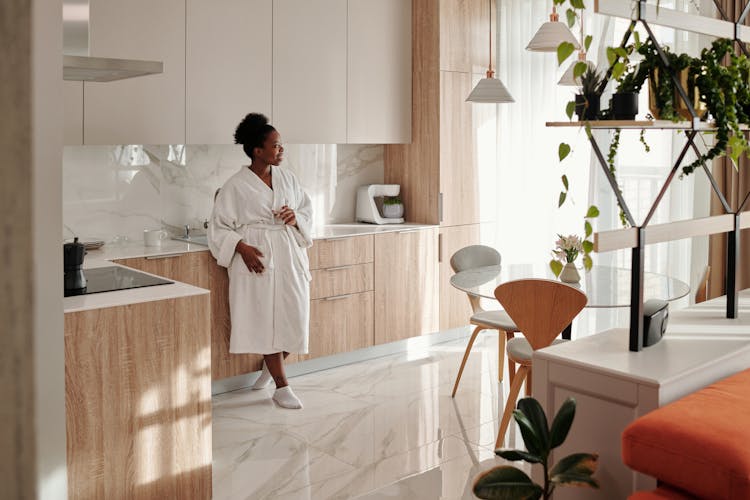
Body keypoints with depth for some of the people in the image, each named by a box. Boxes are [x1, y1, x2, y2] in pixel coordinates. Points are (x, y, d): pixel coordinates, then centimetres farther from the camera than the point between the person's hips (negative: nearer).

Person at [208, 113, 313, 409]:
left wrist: (296, 217, -5)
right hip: (257, 259, -5)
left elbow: (307, 210, 18)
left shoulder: (287, 178, 9)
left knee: (293, 317, 3)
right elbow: (219, 227, -2)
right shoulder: (236, 186, -5)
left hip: (289, 257, 5)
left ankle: (271, 366, 32)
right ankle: (281, 387, 8)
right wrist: (241, 247, -17)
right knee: (266, 318, -3)